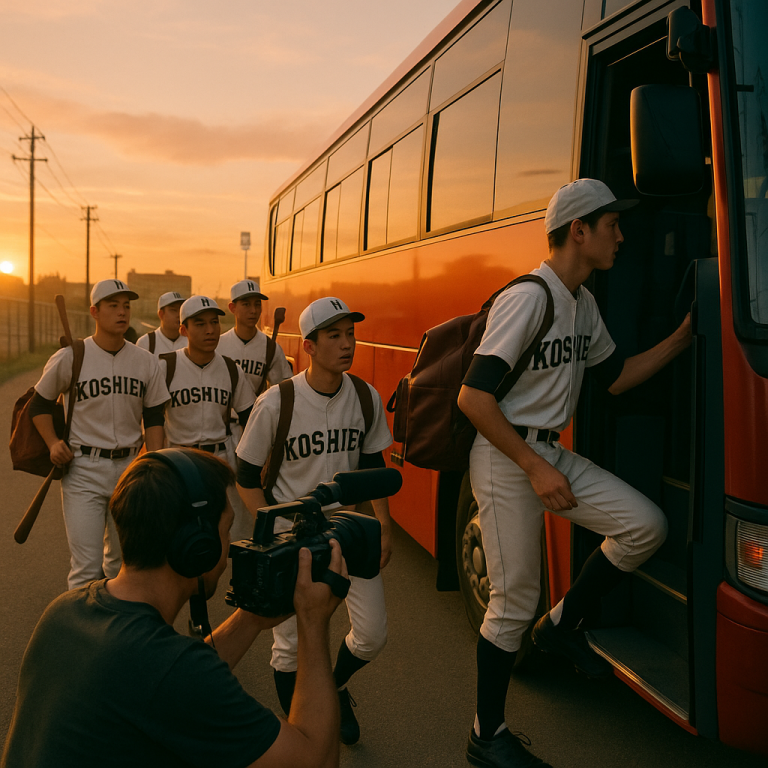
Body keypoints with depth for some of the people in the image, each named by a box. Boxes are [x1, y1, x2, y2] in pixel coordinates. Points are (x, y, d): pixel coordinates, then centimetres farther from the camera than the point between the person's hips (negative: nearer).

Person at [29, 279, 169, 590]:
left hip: (129, 467, 4)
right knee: (87, 565, -8)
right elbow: (40, 403, 9)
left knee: (121, 560, 16)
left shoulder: (146, 363, 4)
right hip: (83, 470, -3)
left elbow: (153, 419, 9)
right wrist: (53, 443, -6)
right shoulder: (69, 358, -5)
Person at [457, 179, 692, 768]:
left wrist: (686, 336, 10)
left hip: (550, 452, 8)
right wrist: (534, 468, -22)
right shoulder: (527, 298, -18)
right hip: (505, 458, -8)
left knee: (645, 525, -7)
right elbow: (473, 397, -22)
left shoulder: (584, 304, 11)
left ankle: (563, 624, 14)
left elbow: (615, 378, 18)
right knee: (514, 603, 0)